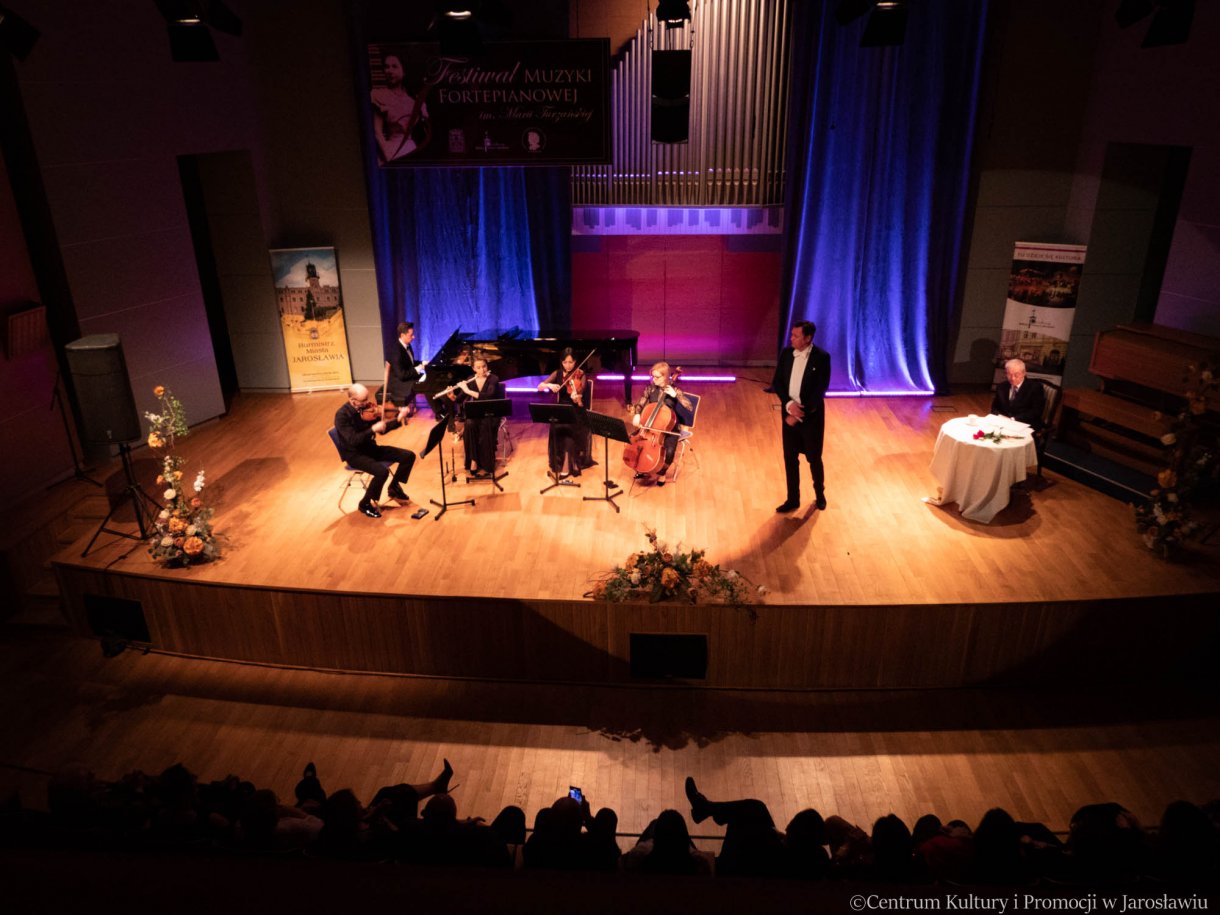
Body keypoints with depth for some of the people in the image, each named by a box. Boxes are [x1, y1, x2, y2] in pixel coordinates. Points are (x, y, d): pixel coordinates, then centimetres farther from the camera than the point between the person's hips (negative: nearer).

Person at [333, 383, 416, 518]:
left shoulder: (366, 408, -2)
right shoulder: (342, 416, -22)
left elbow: (382, 429, 4)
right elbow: (353, 440, -32)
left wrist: (399, 420, -10)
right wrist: (372, 429, -37)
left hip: (370, 448, 7)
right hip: (354, 454, -7)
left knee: (409, 456, -2)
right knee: (382, 471, -32)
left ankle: (394, 487, 19)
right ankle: (366, 504, -8)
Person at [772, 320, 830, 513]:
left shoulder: (822, 357, -14)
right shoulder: (786, 353, -1)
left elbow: (820, 390, -16)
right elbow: (776, 382, 1)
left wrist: (800, 414, -18)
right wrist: (789, 403, -15)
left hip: (811, 416, -4)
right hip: (789, 413, 4)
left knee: (814, 458, 11)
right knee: (790, 458, 9)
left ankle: (820, 494, 35)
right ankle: (793, 499, 21)